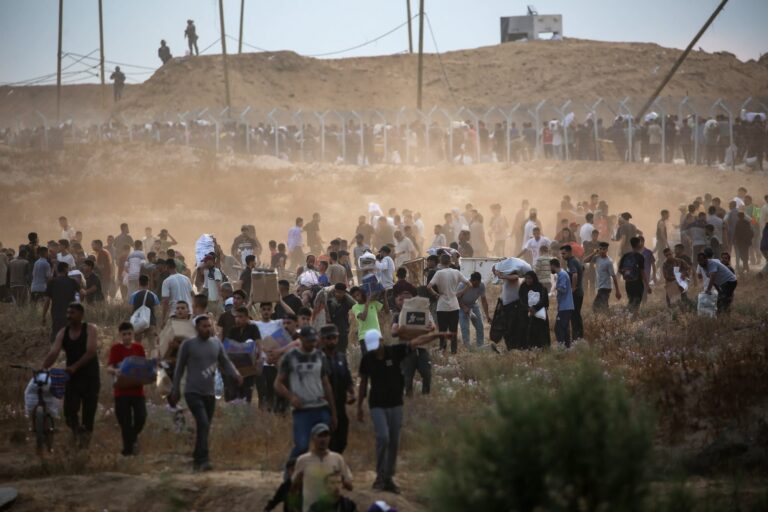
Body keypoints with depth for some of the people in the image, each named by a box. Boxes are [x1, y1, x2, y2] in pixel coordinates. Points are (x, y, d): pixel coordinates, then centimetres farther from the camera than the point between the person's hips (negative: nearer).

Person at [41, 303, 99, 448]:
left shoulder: (89, 329, -6)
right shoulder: (63, 333, 3)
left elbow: (91, 352, -18)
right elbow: (53, 353, -8)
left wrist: (75, 366, -28)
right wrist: (43, 368, -26)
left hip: (90, 377, -2)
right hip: (72, 377, 2)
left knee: (89, 412, 0)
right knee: (70, 411, -11)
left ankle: (86, 435, 13)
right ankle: (76, 430, 14)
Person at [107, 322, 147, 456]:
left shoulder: (138, 348, 7)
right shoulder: (116, 348, -2)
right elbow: (109, 367, -10)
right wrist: (114, 371, -32)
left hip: (137, 389, 2)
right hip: (122, 390, -2)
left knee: (141, 416, -7)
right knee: (125, 421, -1)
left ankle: (133, 436, 23)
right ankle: (128, 447, 8)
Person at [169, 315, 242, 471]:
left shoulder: (216, 343, 9)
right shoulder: (188, 345, -3)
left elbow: (225, 363, 13)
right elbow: (179, 368, 6)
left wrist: (236, 375, -7)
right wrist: (176, 391, 8)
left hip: (209, 393, 5)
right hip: (193, 392, -5)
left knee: (205, 428, 10)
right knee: (203, 424, -21)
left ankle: (197, 461, 23)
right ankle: (203, 460, -26)